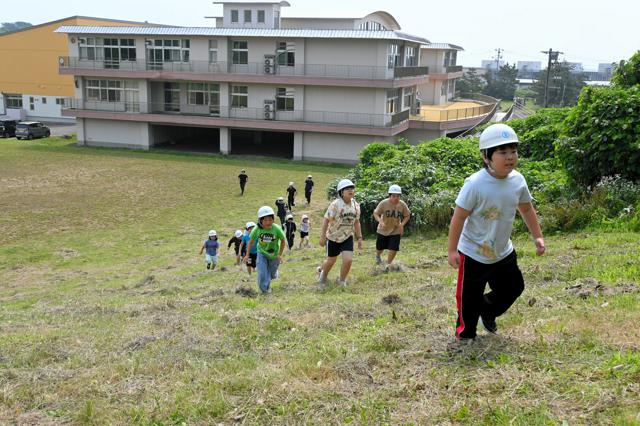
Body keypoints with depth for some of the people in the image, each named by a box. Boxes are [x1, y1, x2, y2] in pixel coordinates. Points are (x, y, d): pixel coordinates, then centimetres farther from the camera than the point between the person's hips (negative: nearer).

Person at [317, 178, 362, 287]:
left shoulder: (356, 205, -4)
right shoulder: (335, 204, -20)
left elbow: (356, 222, 8)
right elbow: (326, 220, -16)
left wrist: (359, 238, 8)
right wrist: (322, 236, -17)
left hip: (347, 237, 3)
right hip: (333, 237, -3)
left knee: (348, 260, -12)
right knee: (331, 261, 12)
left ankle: (341, 281, 14)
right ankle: (322, 271, 47)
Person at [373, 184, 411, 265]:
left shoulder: (402, 205, -14)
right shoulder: (384, 203, -20)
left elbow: (407, 216, -1)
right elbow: (375, 213, -15)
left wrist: (402, 224, -17)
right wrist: (381, 221, -34)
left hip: (395, 231, 1)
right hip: (383, 230, -1)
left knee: (394, 249, -7)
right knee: (380, 247, 15)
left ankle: (388, 263, 19)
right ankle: (378, 256, 52)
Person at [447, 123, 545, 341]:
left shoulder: (518, 180, -8)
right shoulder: (475, 184, -26)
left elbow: (526, 209, 9)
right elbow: (458, 217, -21)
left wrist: (537, 236, 10)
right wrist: (452, 250, -19)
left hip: (503, 252, 6)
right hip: (473, 254, -6)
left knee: (513, 288, 20)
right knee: (469, 298, 7)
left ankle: (487, 311, 46)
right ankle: (465, 333, 30)